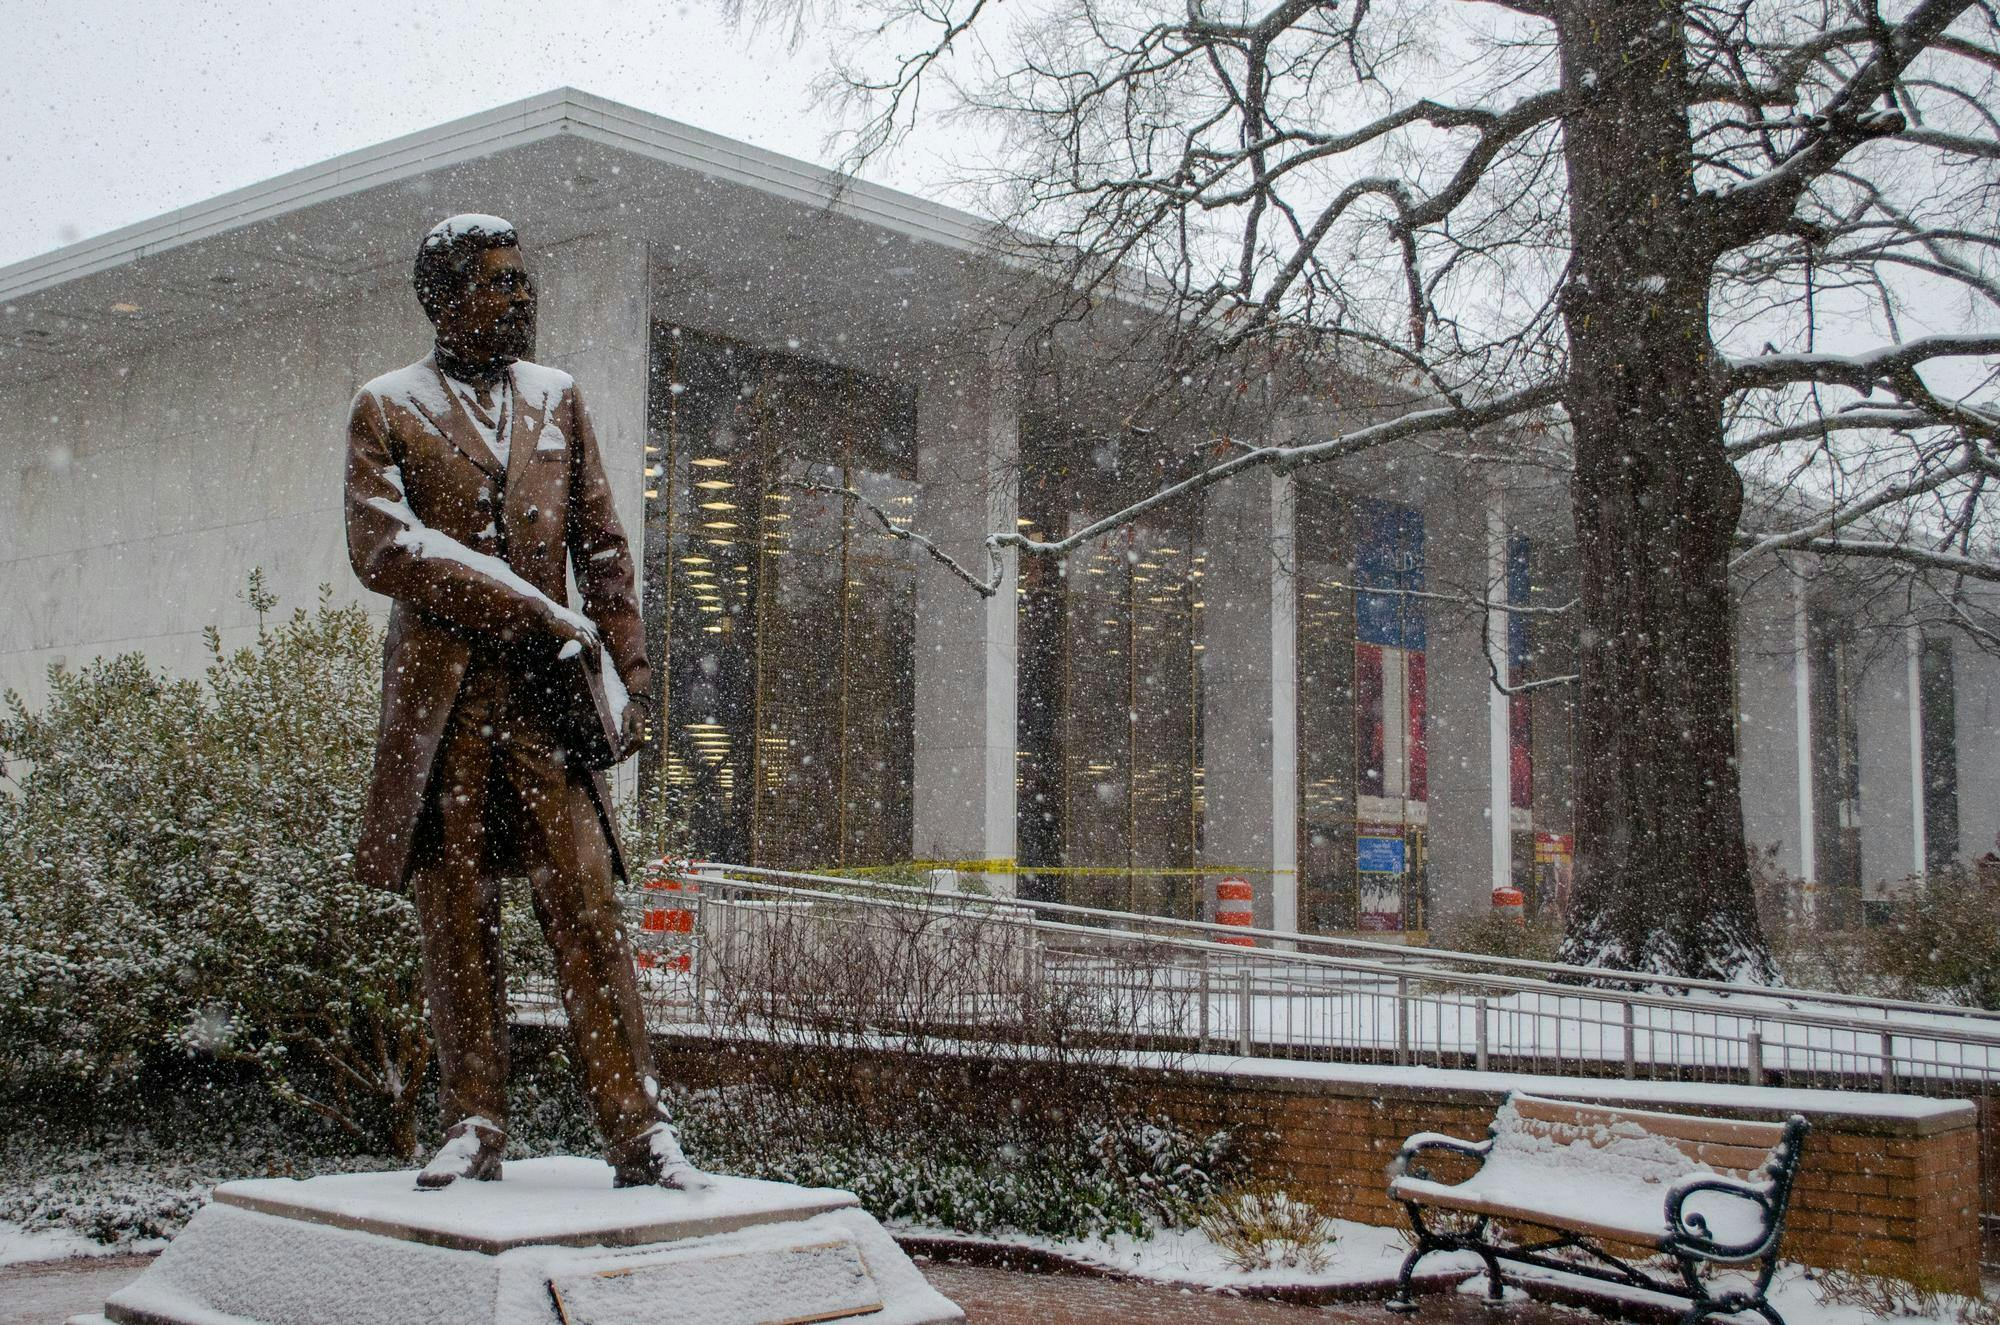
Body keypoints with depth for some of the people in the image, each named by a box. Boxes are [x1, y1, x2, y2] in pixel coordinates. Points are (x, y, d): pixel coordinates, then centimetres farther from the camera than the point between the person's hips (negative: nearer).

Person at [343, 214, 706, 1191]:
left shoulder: (557, 398, 16)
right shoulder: (387, 408, 5)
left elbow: (602, 546, 17)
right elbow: (381, 548, -10)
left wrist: (633, 670, 8)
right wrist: (537, 612, -15)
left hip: (547, 691, 2)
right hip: (440, 698, -1)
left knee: (586, 905, -6)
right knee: (457, 921, 2)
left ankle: (637, 1129, -5)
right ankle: (472, 1128, 11)